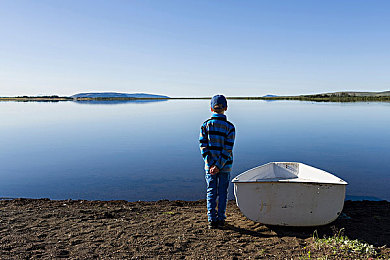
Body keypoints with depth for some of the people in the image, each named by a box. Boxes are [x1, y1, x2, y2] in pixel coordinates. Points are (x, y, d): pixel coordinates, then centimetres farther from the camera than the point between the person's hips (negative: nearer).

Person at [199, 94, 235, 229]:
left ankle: (212, 220, 13)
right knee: (223, 193, 12)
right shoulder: (229, 127, -8)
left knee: (211, 192, 11)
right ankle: (220, 219, 20)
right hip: (225, 166, -1)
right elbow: (228, 148, -14)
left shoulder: (205, 125, -4)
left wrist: (211, 164, -8)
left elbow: (203, 146, -8)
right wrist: (219, 166, -12)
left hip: (210, 165, 1)